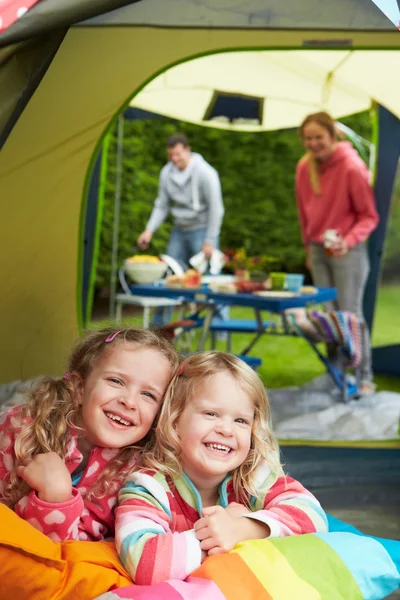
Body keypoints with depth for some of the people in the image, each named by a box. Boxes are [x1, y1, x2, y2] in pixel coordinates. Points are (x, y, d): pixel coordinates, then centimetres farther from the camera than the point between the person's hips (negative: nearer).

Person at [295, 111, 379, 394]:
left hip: (347, 251, -6)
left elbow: (369, 216, -10)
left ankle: (364, 377, 4)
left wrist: (349, 241, -25)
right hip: (318, 249, 6)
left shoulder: (352, 167, -15)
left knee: (350, 312, -5)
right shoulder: (304, 167, 3)